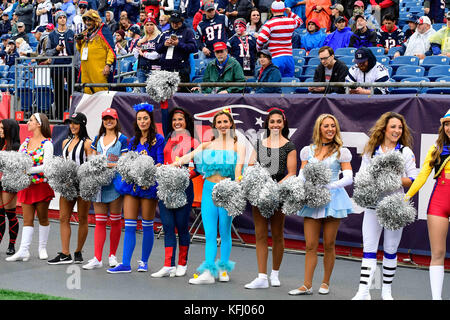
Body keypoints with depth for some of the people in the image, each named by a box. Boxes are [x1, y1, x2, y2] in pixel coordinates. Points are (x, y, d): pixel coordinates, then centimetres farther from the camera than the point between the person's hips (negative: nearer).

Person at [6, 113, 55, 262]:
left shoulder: (47, 143, -8)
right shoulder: (25, 141, 11)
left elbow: (46, 166, -16)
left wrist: (28, 170, -22)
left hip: (42, 185, -5)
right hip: (26, 185, 5)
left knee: (43, 218, 7)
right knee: (27, 219, 2)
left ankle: (42, 248, 19)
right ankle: (23, 251, -2)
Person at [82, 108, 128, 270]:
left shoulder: (122, 139, 1)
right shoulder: (98, 139, 16)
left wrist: (108, 165, -19)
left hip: (115, 183, -4)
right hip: (99, 182, 4)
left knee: (115, 220, 4)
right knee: (99, 221, 1)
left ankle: (112, 255, 15)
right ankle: (97, 258, -1)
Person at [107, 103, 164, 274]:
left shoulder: (158, 139, -1)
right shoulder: (133, 141, 15)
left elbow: (160, 164, -6)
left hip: (149, 185, -5)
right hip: (132, 184, 5)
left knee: (147, 226, 4)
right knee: (129, 226, -1)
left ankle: (144, 262, 16)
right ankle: (125, 264, -2)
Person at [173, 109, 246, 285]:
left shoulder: (238, 146, 5)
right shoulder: (207, 145, 12)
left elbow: (238, 167, -10)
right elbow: (190, 155, -1)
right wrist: (172, 165, -18)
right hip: (209, 190, 2)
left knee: (224, 233, 5)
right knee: (209, 233, -2)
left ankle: (223, 269, 16)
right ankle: (208, 272, -5)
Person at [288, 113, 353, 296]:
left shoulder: (341, 152, 5)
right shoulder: (308, 151, 12)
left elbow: (349, 178, -1)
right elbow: (301, 176, 10)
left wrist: (330, 185, -16)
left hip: (332, 198, -2)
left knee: (328, 245, 4)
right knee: (311, 245, -1)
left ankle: (325, 282, 18)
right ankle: (307, 285, 4)